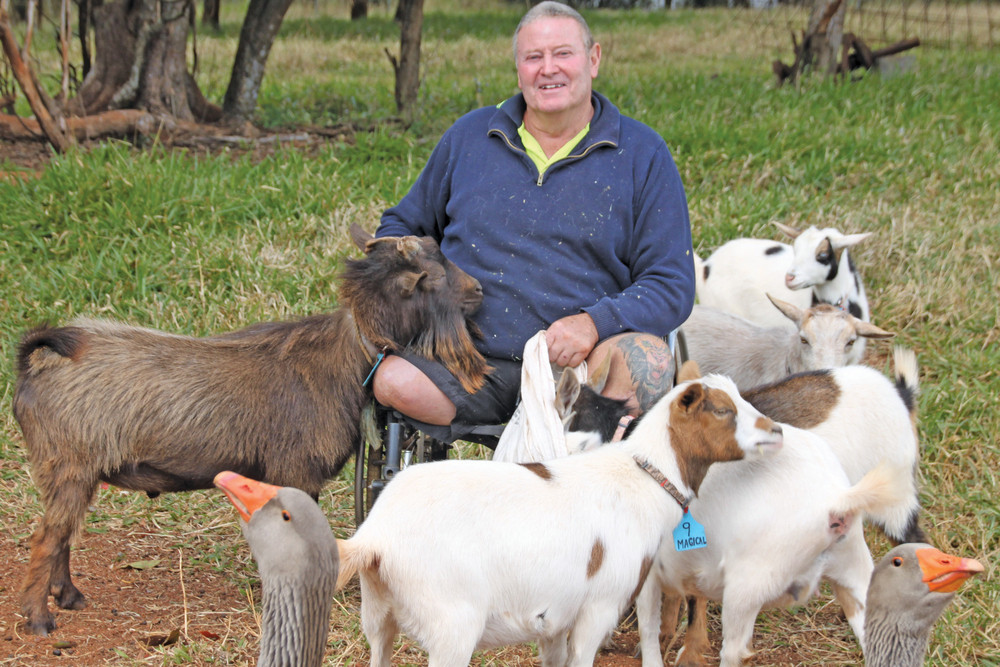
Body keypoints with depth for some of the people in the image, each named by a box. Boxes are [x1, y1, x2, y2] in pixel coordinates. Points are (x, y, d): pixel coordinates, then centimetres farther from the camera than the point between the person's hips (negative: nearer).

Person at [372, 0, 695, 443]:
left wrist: (594, 323, -19)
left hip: (574, 365, -1)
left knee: (645, 358, -34)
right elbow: (403, 225, 27)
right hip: (464, 362, 2)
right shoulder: (469, 135, 13)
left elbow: (672, 286, 0)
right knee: (394, 382, -31)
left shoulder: (643, 154, 5)